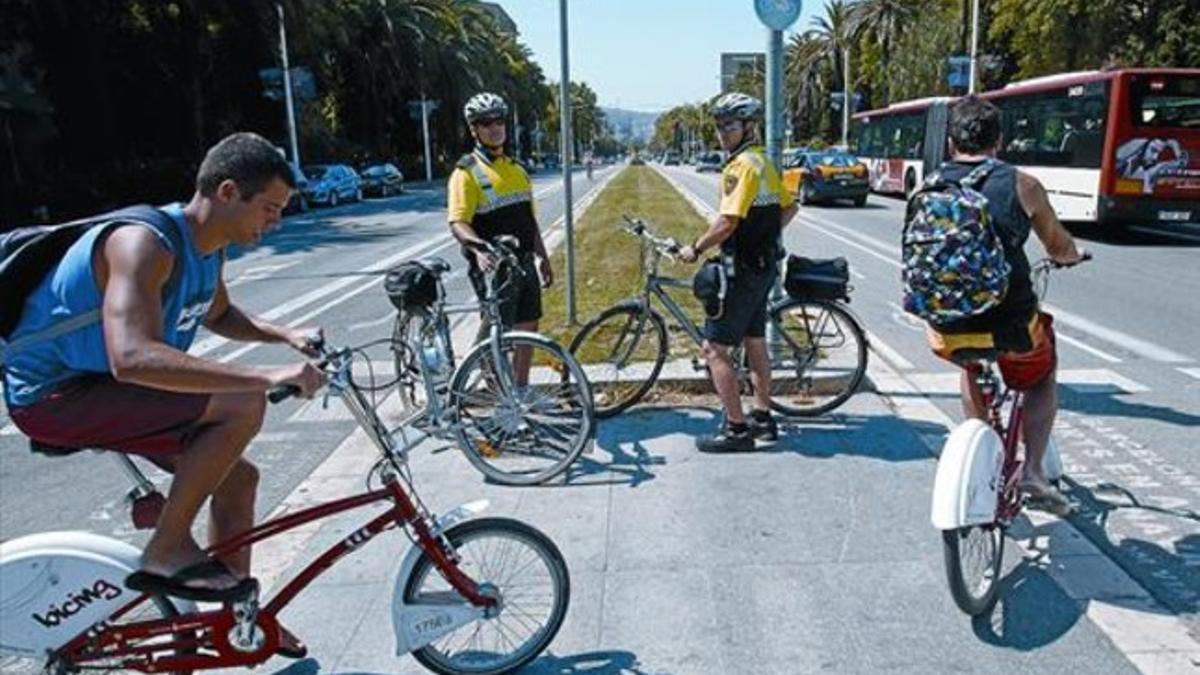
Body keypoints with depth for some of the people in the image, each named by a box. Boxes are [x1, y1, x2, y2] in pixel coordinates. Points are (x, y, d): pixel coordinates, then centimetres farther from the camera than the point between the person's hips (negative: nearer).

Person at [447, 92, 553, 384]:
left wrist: (543, 258, 19)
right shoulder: (467, 172, -9)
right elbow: (458, 223, -20)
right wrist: (479, 249, -38)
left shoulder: (516, 169, 15)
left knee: (527, 328, 12)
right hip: (493, 265, -7)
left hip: (524, 263, 8)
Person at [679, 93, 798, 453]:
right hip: (764, 265, 10)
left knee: (714, 348, -6)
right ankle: (763, 420, 26)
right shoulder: (764, 162, 13)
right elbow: (788, 207, 23)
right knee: (755, 342, 17)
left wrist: (695, 249, -13)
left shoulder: (742, 165, -18)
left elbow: (727, 222, -25)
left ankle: (737, 429, -2)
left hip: (742, 269, -10)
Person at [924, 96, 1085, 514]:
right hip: (1010, 329, -2)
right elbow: (1059, 248, 12)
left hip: (947, 331, 3)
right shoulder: (1021, 186, -4)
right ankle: (1032, 471, 19)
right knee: (1043, 376, 29)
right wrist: (1073, 257, 36)